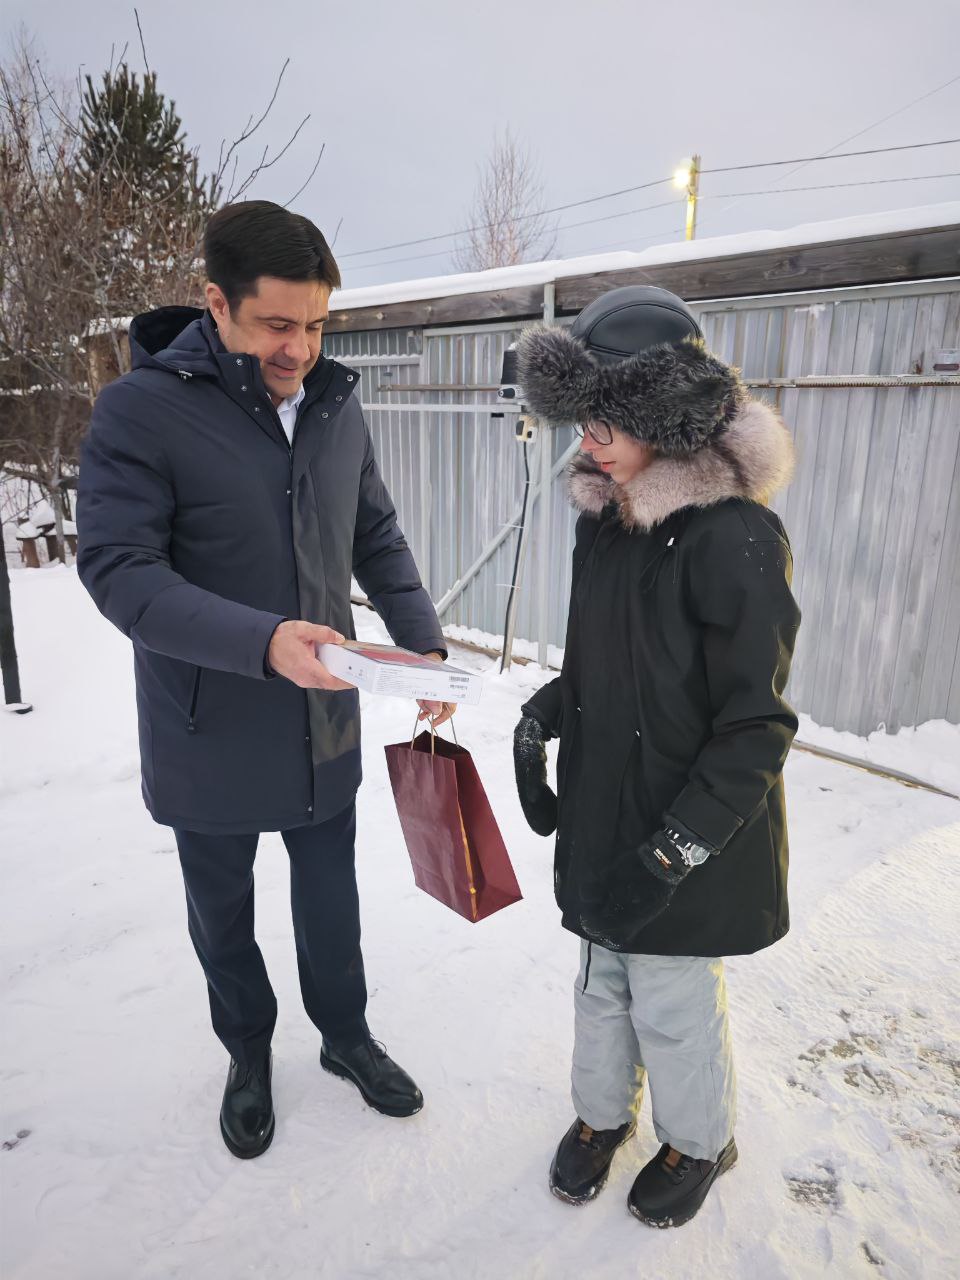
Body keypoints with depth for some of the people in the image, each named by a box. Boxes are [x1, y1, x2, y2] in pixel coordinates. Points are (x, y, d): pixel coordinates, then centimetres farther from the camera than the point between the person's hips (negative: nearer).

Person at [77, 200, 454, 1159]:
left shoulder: (336, 405, 0)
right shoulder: (141, 410, -17)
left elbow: (377, 538, 6)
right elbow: (117, 569, -22)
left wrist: (423, 642, -6)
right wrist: (262, 641, -34)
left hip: (325, 723, 4)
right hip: (211, 738, -3)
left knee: (331, 898, 21)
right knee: (224, 913, 20)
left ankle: (346, 1036, 47)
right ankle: (248, 1054, 47)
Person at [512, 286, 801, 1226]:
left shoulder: (734, 540, -22)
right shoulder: (605, 520, 1)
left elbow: (756, 730, -19)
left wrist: (672, 853, -20)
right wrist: (544, 714, -2)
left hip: (687, 841, -6)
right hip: (601, 817, 6)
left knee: (672, 1006, 14)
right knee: (603, 980, 23)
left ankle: (699, 1142, 44)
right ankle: (603, 1112, 49)